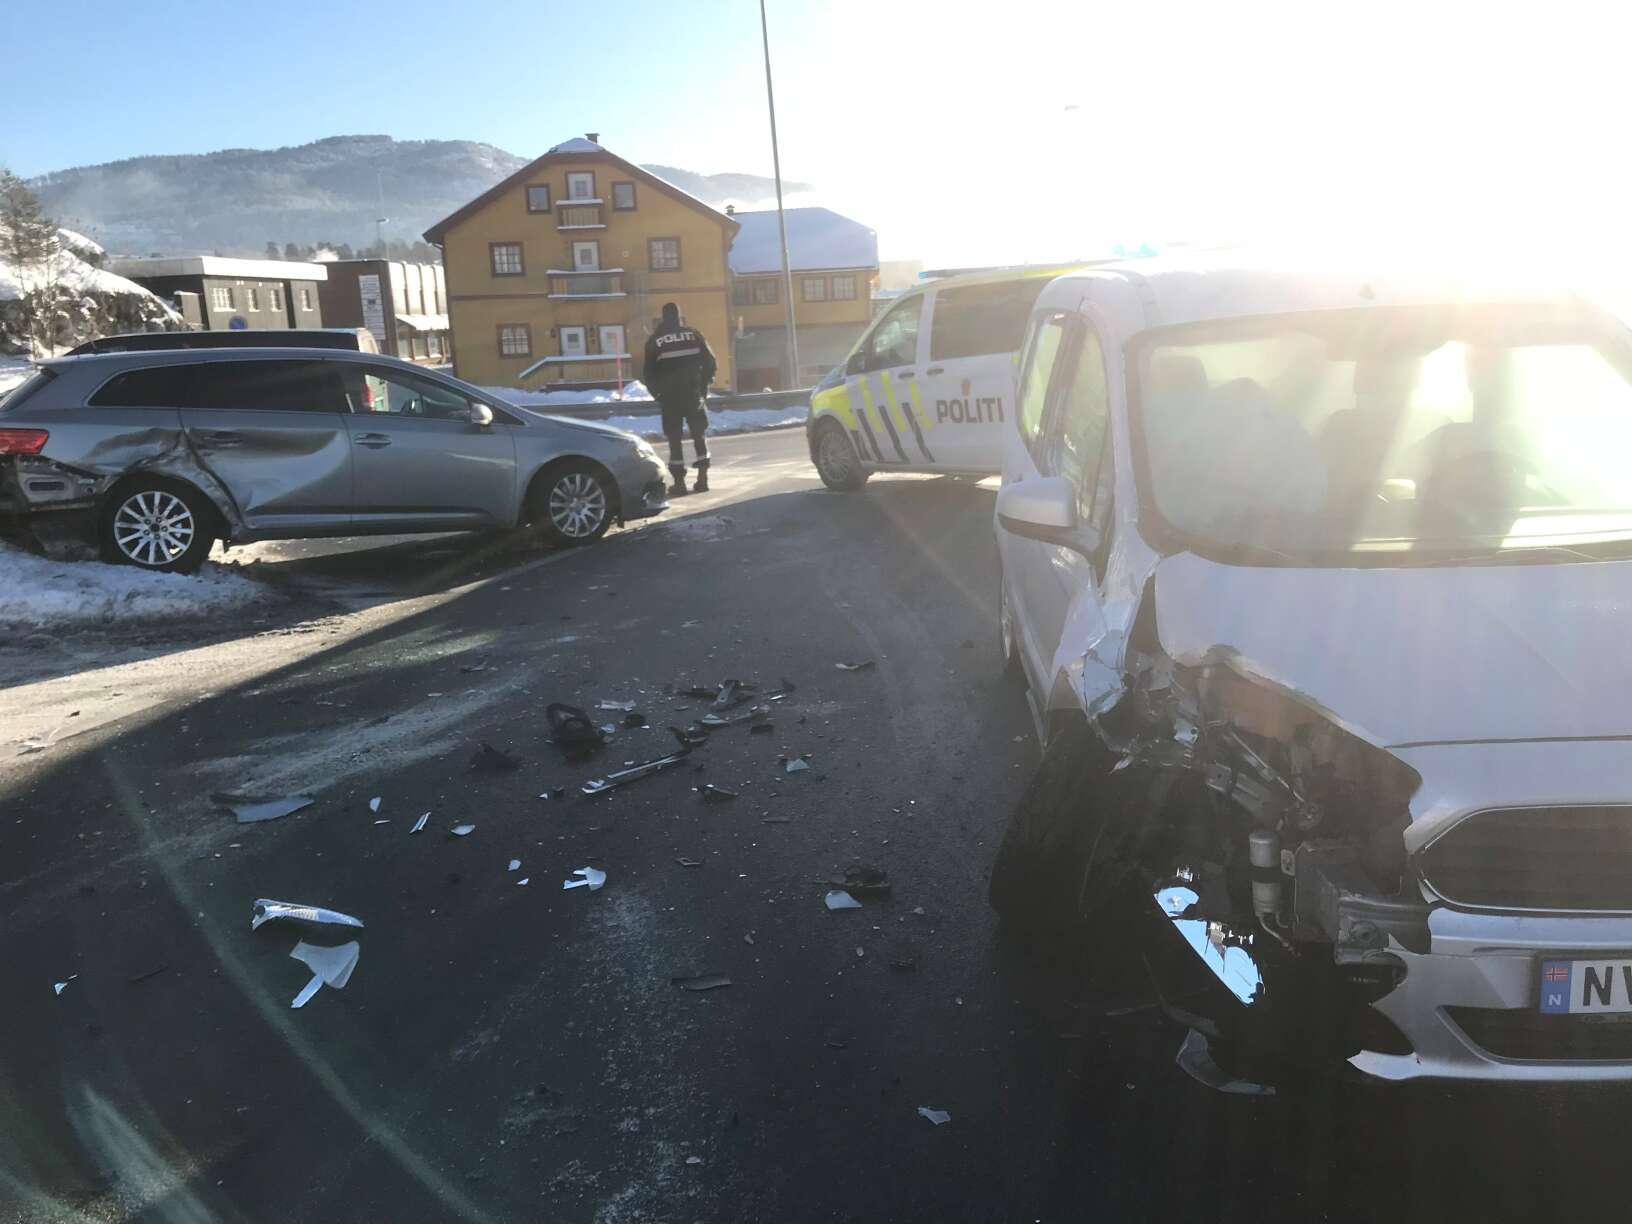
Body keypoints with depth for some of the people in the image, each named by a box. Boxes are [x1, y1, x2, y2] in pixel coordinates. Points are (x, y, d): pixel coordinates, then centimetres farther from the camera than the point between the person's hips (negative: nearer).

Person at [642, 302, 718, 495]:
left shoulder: (654, 340, -2)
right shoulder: (693, 334, 1)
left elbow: (648, 372, 0)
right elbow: (710, 362, 1)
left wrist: (658, 393, 13)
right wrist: (703, 386, 12)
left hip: (669, 397, -1)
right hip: (694, 394, 1)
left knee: (675, 439, 4)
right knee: (699, 435, 12)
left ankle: (679, 482, 0)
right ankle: (702, 478, 6)